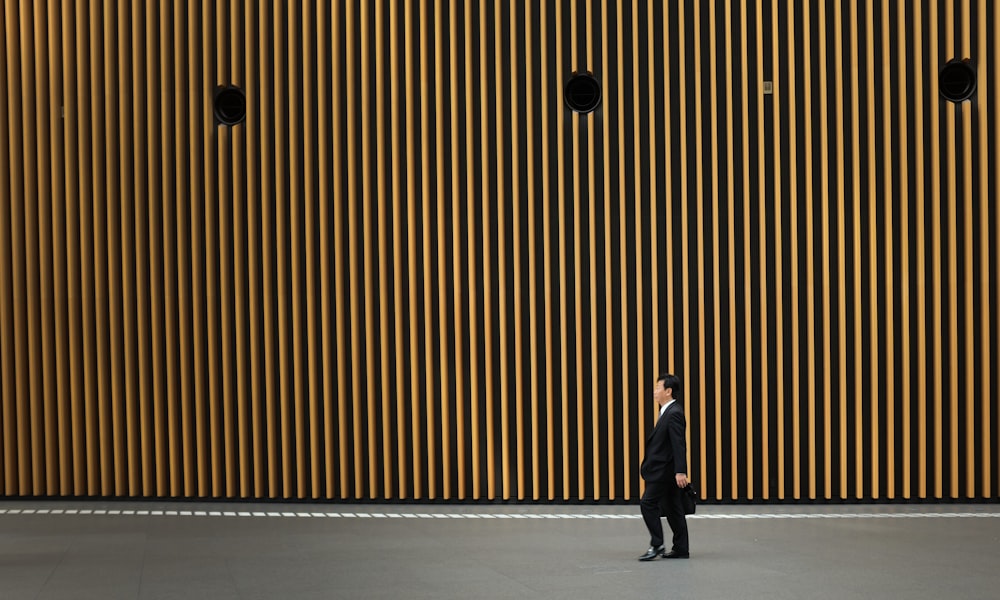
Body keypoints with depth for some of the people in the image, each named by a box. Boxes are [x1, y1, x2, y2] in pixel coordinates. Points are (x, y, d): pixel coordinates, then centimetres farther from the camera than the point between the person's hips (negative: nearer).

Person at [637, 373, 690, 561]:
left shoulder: (674, 413, -16)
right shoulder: (667, 411, 14)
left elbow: (679, 444, -23)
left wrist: (680, 471, -28)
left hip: (665, 470, -10)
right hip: (663, 469, 10)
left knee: (648, 503, -9)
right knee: (672, 509, 11)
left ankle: (656, 545, -5)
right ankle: (680, 549, 14)